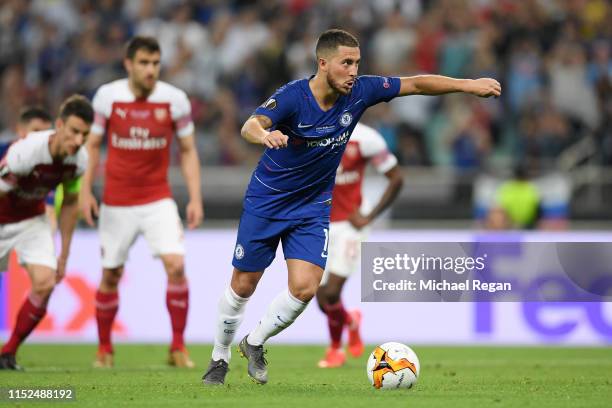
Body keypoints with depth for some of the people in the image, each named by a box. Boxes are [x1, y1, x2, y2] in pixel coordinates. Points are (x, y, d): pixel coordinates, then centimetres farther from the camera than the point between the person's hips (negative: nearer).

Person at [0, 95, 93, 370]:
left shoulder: (79, 161, -17)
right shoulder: (25, 152, -36)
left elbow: (69, 204, 1)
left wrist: (64, 255, 5)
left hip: (32, 219, 4)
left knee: (44, 283, -14)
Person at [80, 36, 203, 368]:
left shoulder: (175, 99, -5)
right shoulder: (107, 96, -6)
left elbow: (188, 151, 3)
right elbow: (92, 144, 5)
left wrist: (195, 198, -4)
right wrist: (85, 190, -3)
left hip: (158, 200, 0)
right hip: (116, 202, 0)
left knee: (176, 265, -17)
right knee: (110, 275, 7)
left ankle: (178, 348, -6)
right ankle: (104, 349, 25)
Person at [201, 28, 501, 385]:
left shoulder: (359, 92, -13)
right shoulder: (293, 97, -26)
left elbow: (415, 84, -5)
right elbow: (250, 125, -42)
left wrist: (468, 85, -13)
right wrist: (265, 134, -66)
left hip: (313, 207, 3)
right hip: (266, 202, -3)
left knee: (305, 288, -12)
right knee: (244, 286, 7)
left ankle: (255, 343, 14)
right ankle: (220, 358, 29)